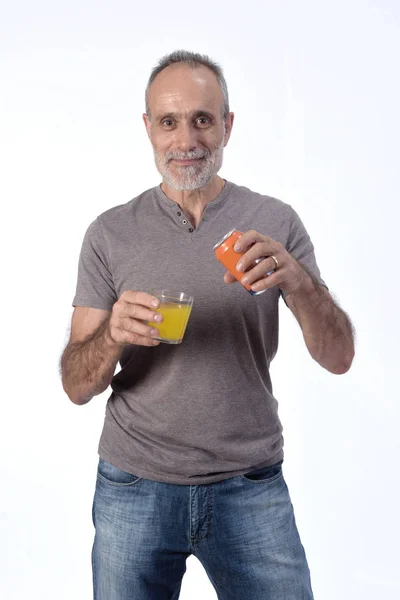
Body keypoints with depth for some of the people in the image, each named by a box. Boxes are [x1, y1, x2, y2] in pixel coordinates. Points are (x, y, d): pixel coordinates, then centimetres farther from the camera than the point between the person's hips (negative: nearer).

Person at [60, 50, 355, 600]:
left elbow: (338, 358, -6)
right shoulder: (110, 234, -2)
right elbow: (76, 386, -2)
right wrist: (113, 333, -24)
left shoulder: (275, 223, -2)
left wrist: (298, 281, -25)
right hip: (135, 488, 1)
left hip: (251, 488, 0)